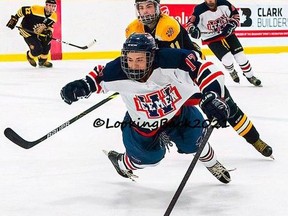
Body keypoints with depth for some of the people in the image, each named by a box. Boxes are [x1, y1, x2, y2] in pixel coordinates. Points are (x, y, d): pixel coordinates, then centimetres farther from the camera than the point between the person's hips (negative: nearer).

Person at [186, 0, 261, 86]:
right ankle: (232, 72, 22)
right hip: (212, 38, -3)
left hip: (227, 33, 3)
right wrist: (192, 29, -45)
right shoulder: (200, 11, -24)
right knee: (227, 59, -14)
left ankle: (250, 76, 21)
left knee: (240, 56, 0)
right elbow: (190, 23, -23)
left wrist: (231, 25, -15)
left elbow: (235, 14, -1)